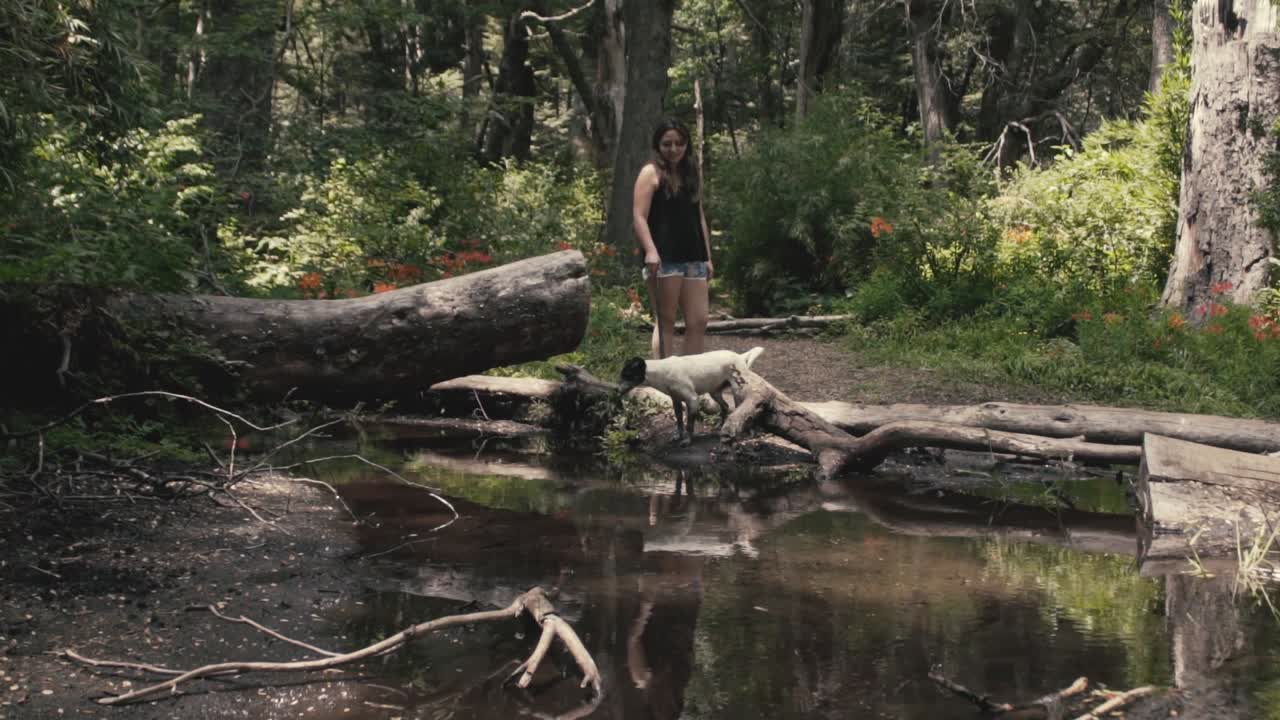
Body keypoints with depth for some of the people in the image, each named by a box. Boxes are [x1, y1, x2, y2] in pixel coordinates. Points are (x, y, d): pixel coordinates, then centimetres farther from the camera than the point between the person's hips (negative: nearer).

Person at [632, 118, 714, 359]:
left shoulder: (692, 174, 18)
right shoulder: (651, 173, -2)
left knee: (698, 321, 2)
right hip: (664, 258, -6)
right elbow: (639, 216, -9)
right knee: (666, 320, -4)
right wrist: (650, 251, -22)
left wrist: (707, 257, 18)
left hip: (693, 257, 6)